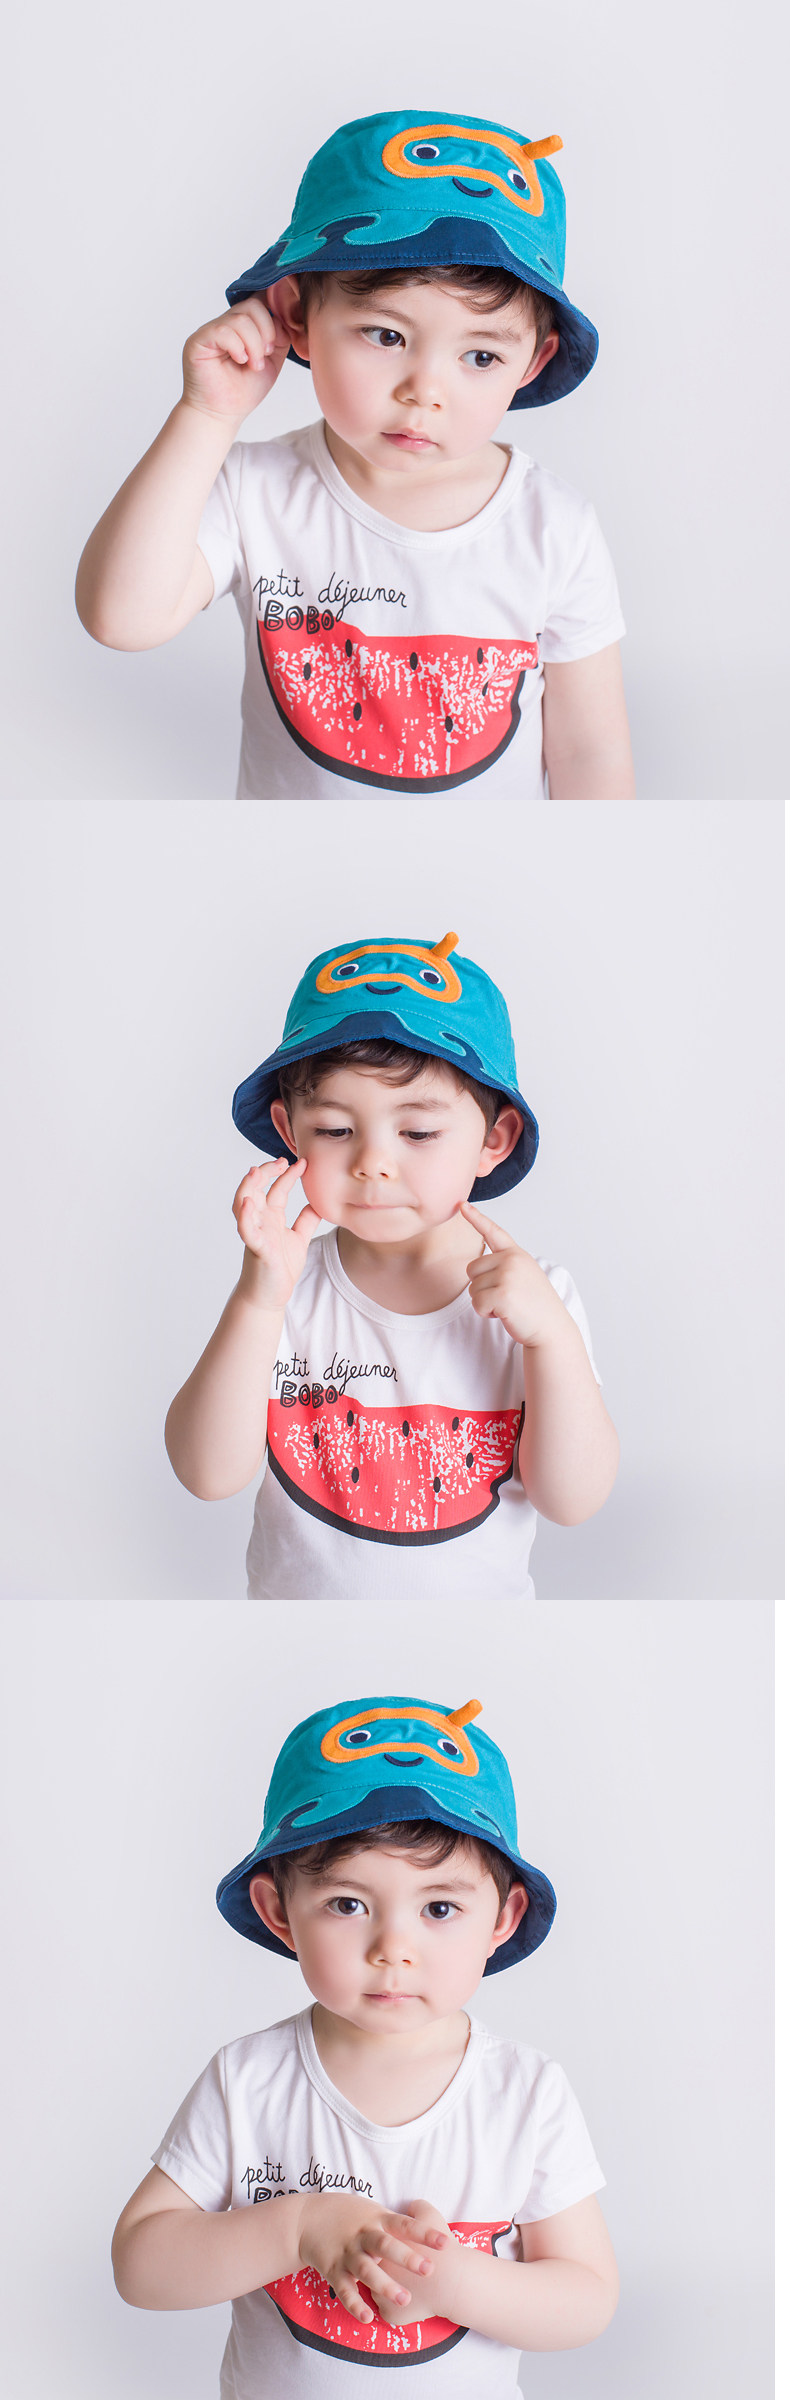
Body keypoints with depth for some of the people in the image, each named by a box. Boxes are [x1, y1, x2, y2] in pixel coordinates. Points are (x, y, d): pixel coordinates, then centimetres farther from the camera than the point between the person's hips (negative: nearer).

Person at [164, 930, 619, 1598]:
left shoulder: (538, 1294, -16)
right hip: (292, 1596, 0)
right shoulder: (287, 1285, -16)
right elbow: (210, 1474, -24)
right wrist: (257, 1302, -34)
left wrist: (551, 1335, -32)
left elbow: (574, 1501, -20)